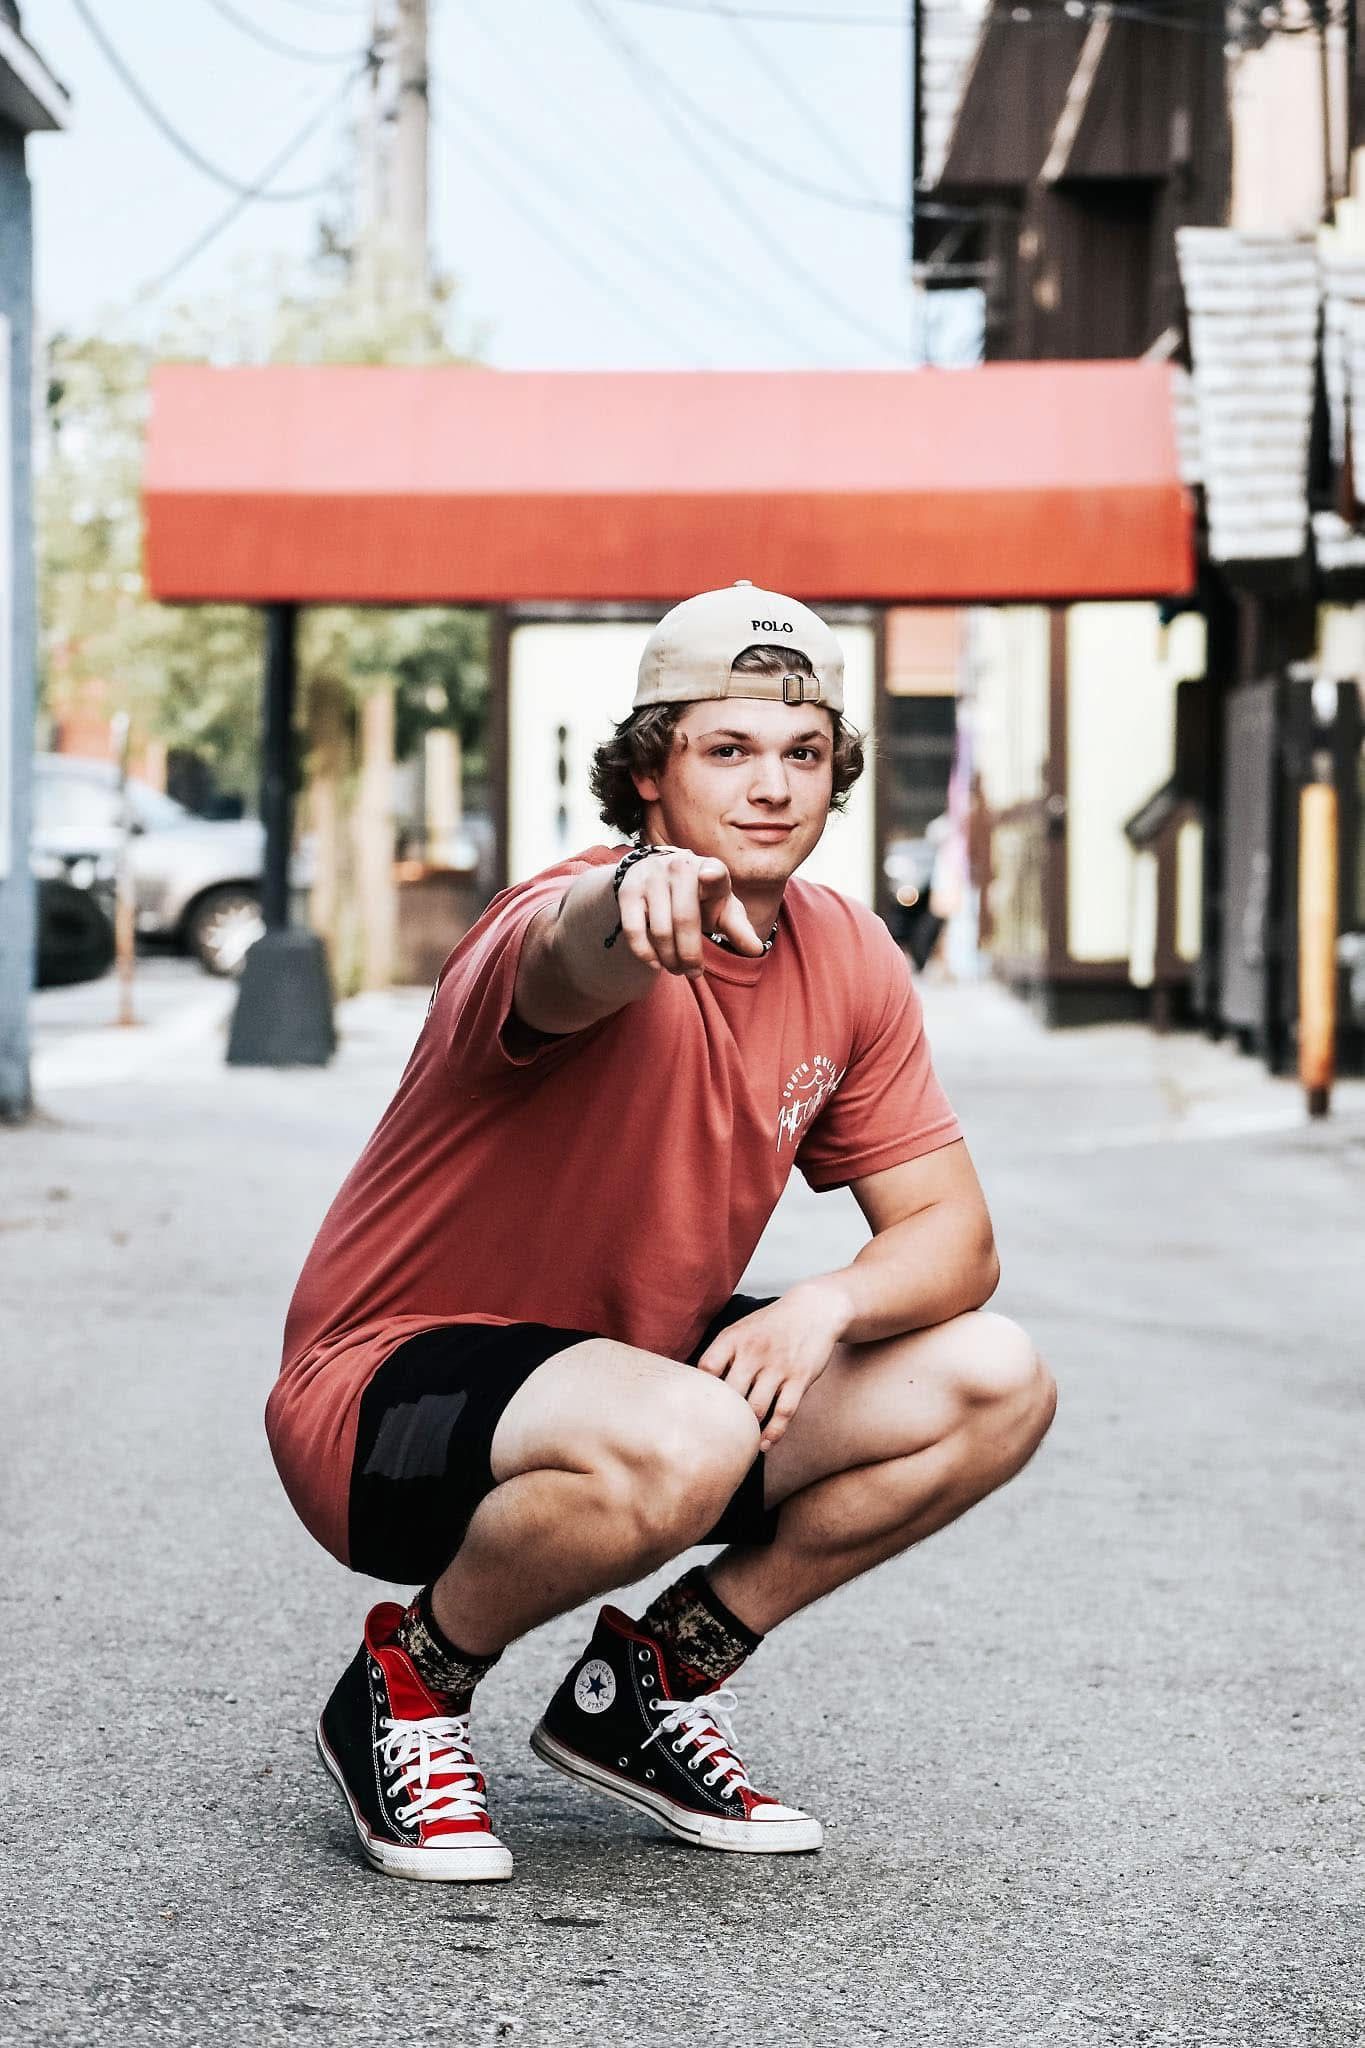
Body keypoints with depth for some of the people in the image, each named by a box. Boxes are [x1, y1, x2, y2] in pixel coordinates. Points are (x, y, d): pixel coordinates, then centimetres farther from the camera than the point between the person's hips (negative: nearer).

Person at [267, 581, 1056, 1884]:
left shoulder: (850, 961, 0)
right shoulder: (605, 933, -23)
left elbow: (950, 1232, 2)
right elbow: (570, 958, -50)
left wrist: (830, 1304, -20)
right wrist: (640, 895, -75)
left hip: (635, 1363, 8)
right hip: (391, 1395, -8)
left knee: (995, 1385, -4)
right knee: (681, 1435, -38)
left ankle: (650, 1683, 7)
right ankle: (410, 1682, -8)